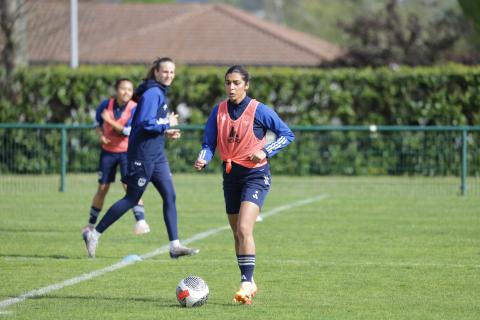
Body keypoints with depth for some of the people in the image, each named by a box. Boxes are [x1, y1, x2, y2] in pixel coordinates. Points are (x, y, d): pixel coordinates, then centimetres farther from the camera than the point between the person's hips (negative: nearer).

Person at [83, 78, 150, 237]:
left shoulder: (134, 109, -13)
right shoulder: (106, 104, -4)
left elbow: (128, 132, -22)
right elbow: (98, 122, 12)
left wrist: (110, 121, -25)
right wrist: (100, 135, -8)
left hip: (127, 152, -3)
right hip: (108, 151, 3)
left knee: (130, 185, -18)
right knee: (102, 188, 7)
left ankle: (141, 222, -19)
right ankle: (91, 223, 20)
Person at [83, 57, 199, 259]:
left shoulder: (160, 92, 15)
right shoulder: (152, 93, -15)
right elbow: (145, 123, -24)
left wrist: (165, 132, 9)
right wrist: (167, 124, -12)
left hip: (156, 155, 10)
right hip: (143, 154, -10)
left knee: (170, 196, 3)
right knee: (132, 199, -3)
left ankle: (175, 246, 3)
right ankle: (94, 234, 7)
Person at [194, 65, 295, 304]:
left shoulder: (259, 111, -10)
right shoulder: (219, 111, 2)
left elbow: (287, 135, -2)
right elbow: (209, 143, 6)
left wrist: (265, 152, -16)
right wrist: (202, 160, -15)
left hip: (255, 175, -5)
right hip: (230, 175, 5)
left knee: (244, 230, -20)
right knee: (237, 234, 11)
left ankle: (247, 282, -18)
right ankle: (248, 284, 23)